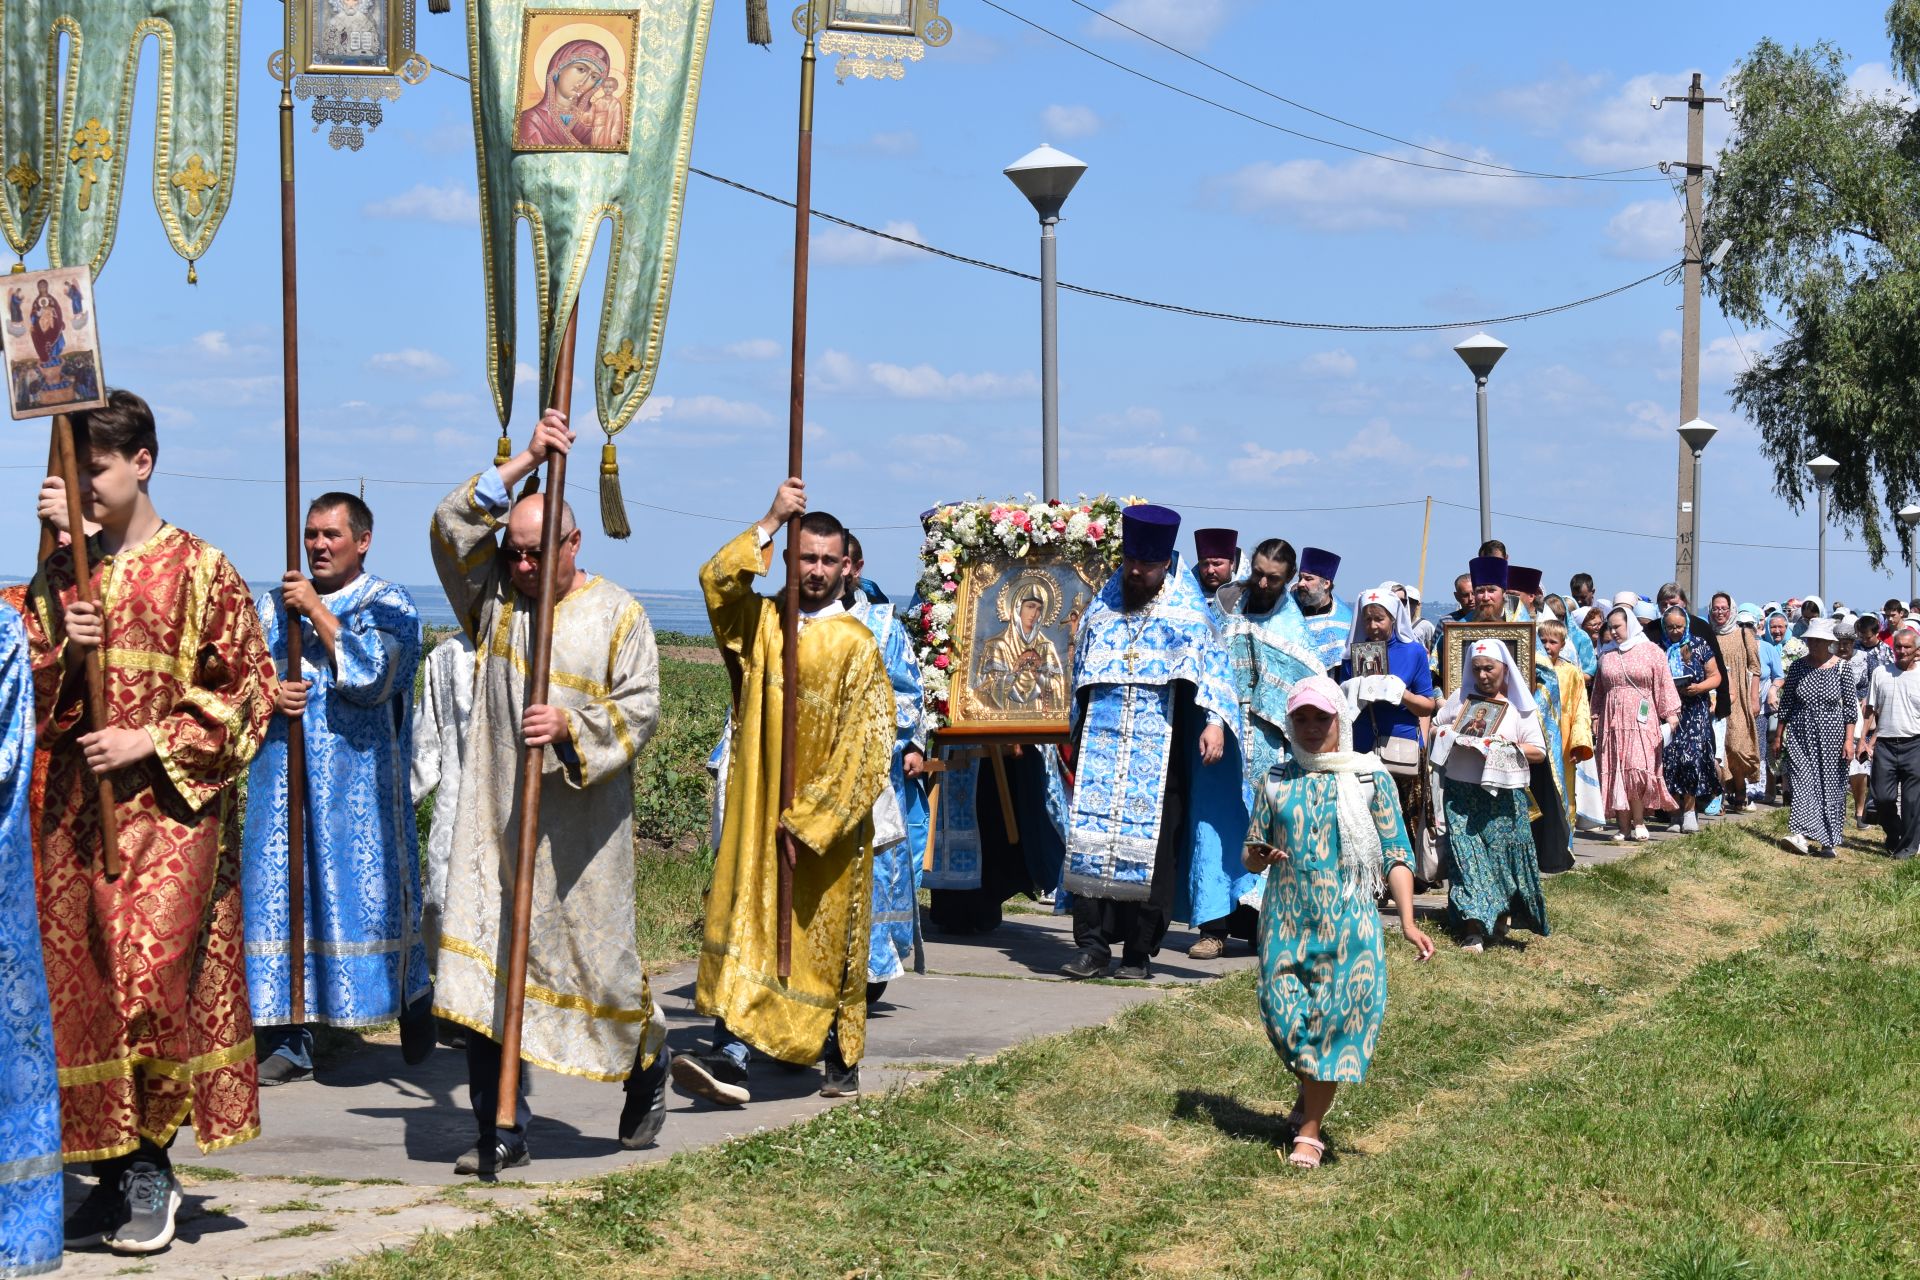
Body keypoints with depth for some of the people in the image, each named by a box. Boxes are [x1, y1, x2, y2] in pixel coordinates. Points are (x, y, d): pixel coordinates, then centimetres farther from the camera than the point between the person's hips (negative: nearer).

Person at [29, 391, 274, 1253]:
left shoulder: (198, 571, -2)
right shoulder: (58, 575, 13)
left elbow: (248, 693, -2)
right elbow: (24, 692, 14)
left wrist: (151, 742, -11)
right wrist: (60, 654, -7)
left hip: (170, 807, -5)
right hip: (72, 814, 5)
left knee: (154, 975, -15)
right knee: (79, 986, 3)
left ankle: (151, 1165, 0)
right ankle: (114, 1173, 14)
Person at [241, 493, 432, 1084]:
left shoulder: (389, 605, 0)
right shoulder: (276, 603, 13)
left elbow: (372, 675, -16)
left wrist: (317, 610, -14)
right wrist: (268, 695, -12)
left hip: (358, 784, -3)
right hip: (283, 780, 4)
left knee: (371, 891, 1)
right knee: (284, 895, 0)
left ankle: (415, 1009, 24)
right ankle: (290, 1042, 4)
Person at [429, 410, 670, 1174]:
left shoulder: (617, 614, -1)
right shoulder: (492, 597, 7)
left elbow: (640, 707, -4)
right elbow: (453, 525, -4)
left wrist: (572, 727, -21)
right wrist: (524, 462, -8)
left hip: (577, 827, -2)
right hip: (494, 821, 2)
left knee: (596, 954, 5)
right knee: (486, 964, -4)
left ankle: (647, 1064, 36)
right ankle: (502, 1132, 2)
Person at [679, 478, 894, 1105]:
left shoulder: (855, 645, -6)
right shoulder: (760, 621, 6)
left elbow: (865, 746, -10)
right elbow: (716, 580, -15)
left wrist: (809, 818, -14)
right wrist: (771, 522, -20)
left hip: (829, 823, -2)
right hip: (757, 816, 2)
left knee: (825, 940, 8)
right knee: (743, 926, -7)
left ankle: (840, 1057, 23)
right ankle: (731, 1057, -13)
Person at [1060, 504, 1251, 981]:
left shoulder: (1186, 615, 4)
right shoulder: (1101, 610, 15)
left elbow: (1212, 667, -7)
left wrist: (1215, 721, -23)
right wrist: (1076, 742, 22)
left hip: (1158, 754, -3)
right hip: (1100, 747, 3)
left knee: (1150, 847, -4)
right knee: (1090, 840, -7)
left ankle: (1138, 951, 3)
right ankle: (1092, 945, -3)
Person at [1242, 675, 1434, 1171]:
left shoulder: (1370, 778, 2)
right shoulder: (1276, 781, 9)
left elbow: (1396, 856, 0)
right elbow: (1251, 853, 13)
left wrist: (1408, 922, -11)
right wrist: (1261, 856, -13)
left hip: (1348, 920, -2)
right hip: (1286, 919, 2)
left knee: (1334, 1017, -5)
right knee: (1283, 1012, -1)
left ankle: (1309, 1130, 4)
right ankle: (1310, 1099, 28)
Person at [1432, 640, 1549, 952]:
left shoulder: (1520, 707, 5)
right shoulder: (1461, 698, 11)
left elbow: (1539, 752, 1)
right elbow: (1434, 726, 17)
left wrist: (1507, 747, -13)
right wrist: (1448, 735, -5)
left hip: (1504, 795, -1)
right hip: (1462, 793, 1)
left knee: (1503, 856, -2)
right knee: (1467, 856, -9)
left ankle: (1502, 915, 22)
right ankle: (1474, 930, -13)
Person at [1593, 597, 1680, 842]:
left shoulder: (1651, 651, 2)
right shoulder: (1607, 654, 13)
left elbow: (1664, 684, 0)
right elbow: (1599, 689, 19)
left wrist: (1671, 713, -7)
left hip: (1641, 720, -4)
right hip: (1613, 720, 4)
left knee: (1637, 770, -15)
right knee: (1615, 773, -1)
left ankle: (1638, 822, -2)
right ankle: (1623, 826, 2)